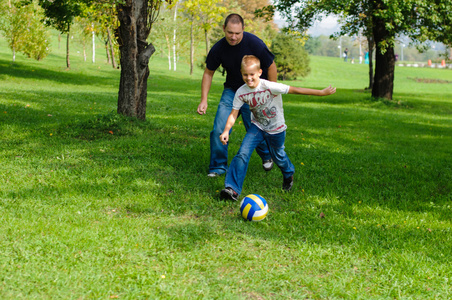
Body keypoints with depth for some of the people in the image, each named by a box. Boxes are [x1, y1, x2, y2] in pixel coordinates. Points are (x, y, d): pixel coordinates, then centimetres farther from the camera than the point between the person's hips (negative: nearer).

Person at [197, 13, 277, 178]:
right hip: (231, 90, 3)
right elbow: (208, 73, 2)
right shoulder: (218, 48, -12)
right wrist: (204, 100, -3)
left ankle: (267, 156, 31)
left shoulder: (254, 44, -23)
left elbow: (271, 67, -10)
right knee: (219, 130, -7)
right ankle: (218, 166, 10)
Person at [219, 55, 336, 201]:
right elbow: (233, 114, -11)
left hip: (276, 129, -2)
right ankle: (232, 189, -11)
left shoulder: (269, 87, -31)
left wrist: (321, 92, -29)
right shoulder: (241, 93, -18)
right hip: (257, 127, 2)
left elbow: (294, 90, -30)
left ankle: (288, 174, 53)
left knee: (278, 156, 18)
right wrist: (226, 131, -28)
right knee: (242, 153, -15)